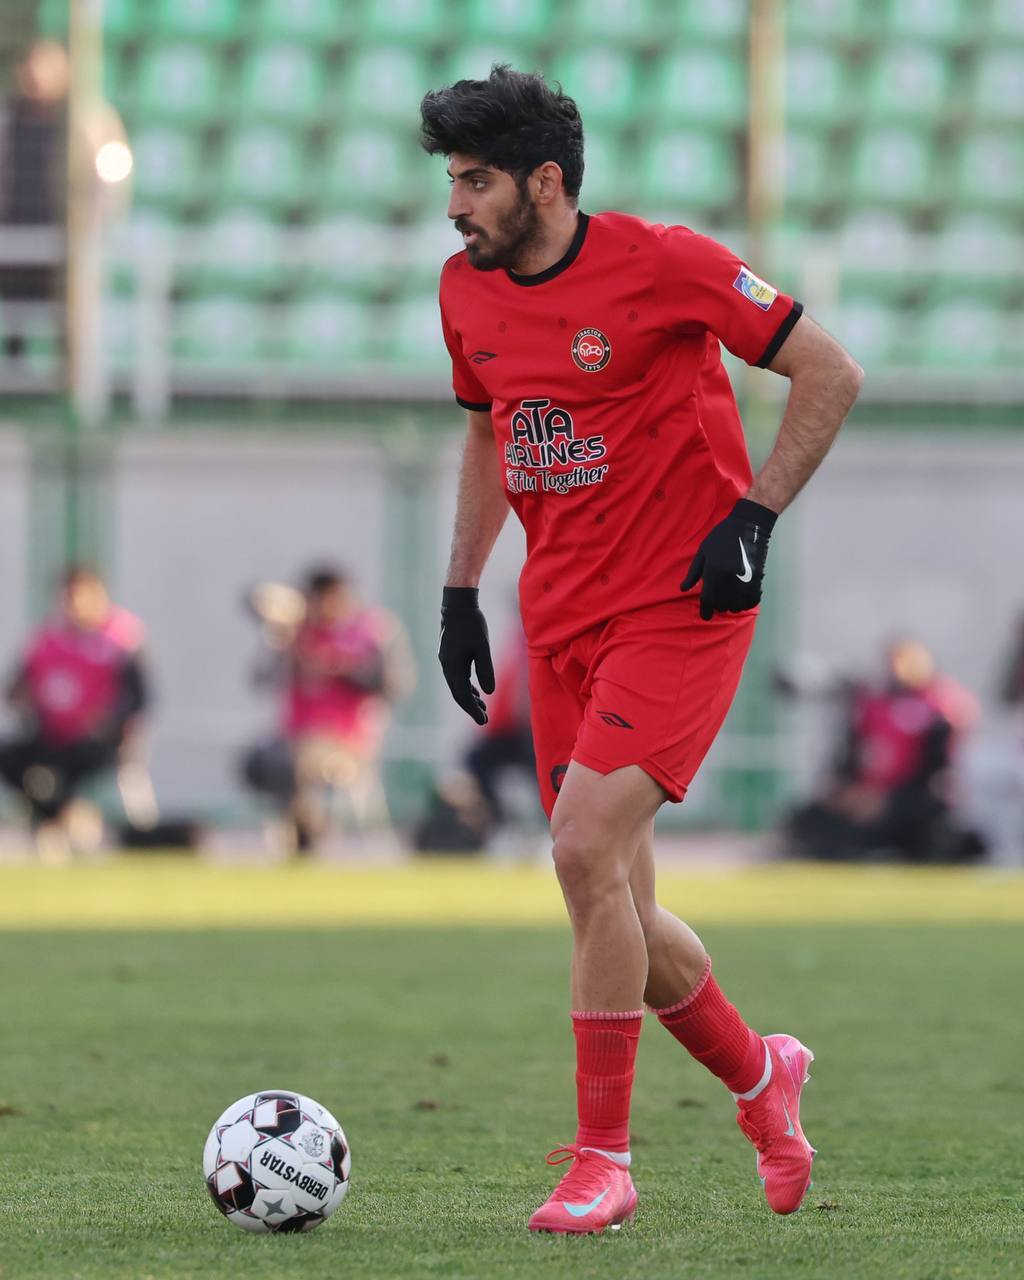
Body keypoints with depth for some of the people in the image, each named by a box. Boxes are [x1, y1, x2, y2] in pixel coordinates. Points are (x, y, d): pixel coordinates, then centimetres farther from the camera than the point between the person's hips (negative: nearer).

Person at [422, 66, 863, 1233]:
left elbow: (829, 373, -7)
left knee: (585, 847, -21)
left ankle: (603, 1159, -11)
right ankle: (760, 1074, 33)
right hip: (560, 616, 7)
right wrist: (460, 589, 16)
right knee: (618, 912, 6)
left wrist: (754, 518, -14)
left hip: (679, 610, -7)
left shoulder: (661, 264, -14)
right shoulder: (466, 291, 5)